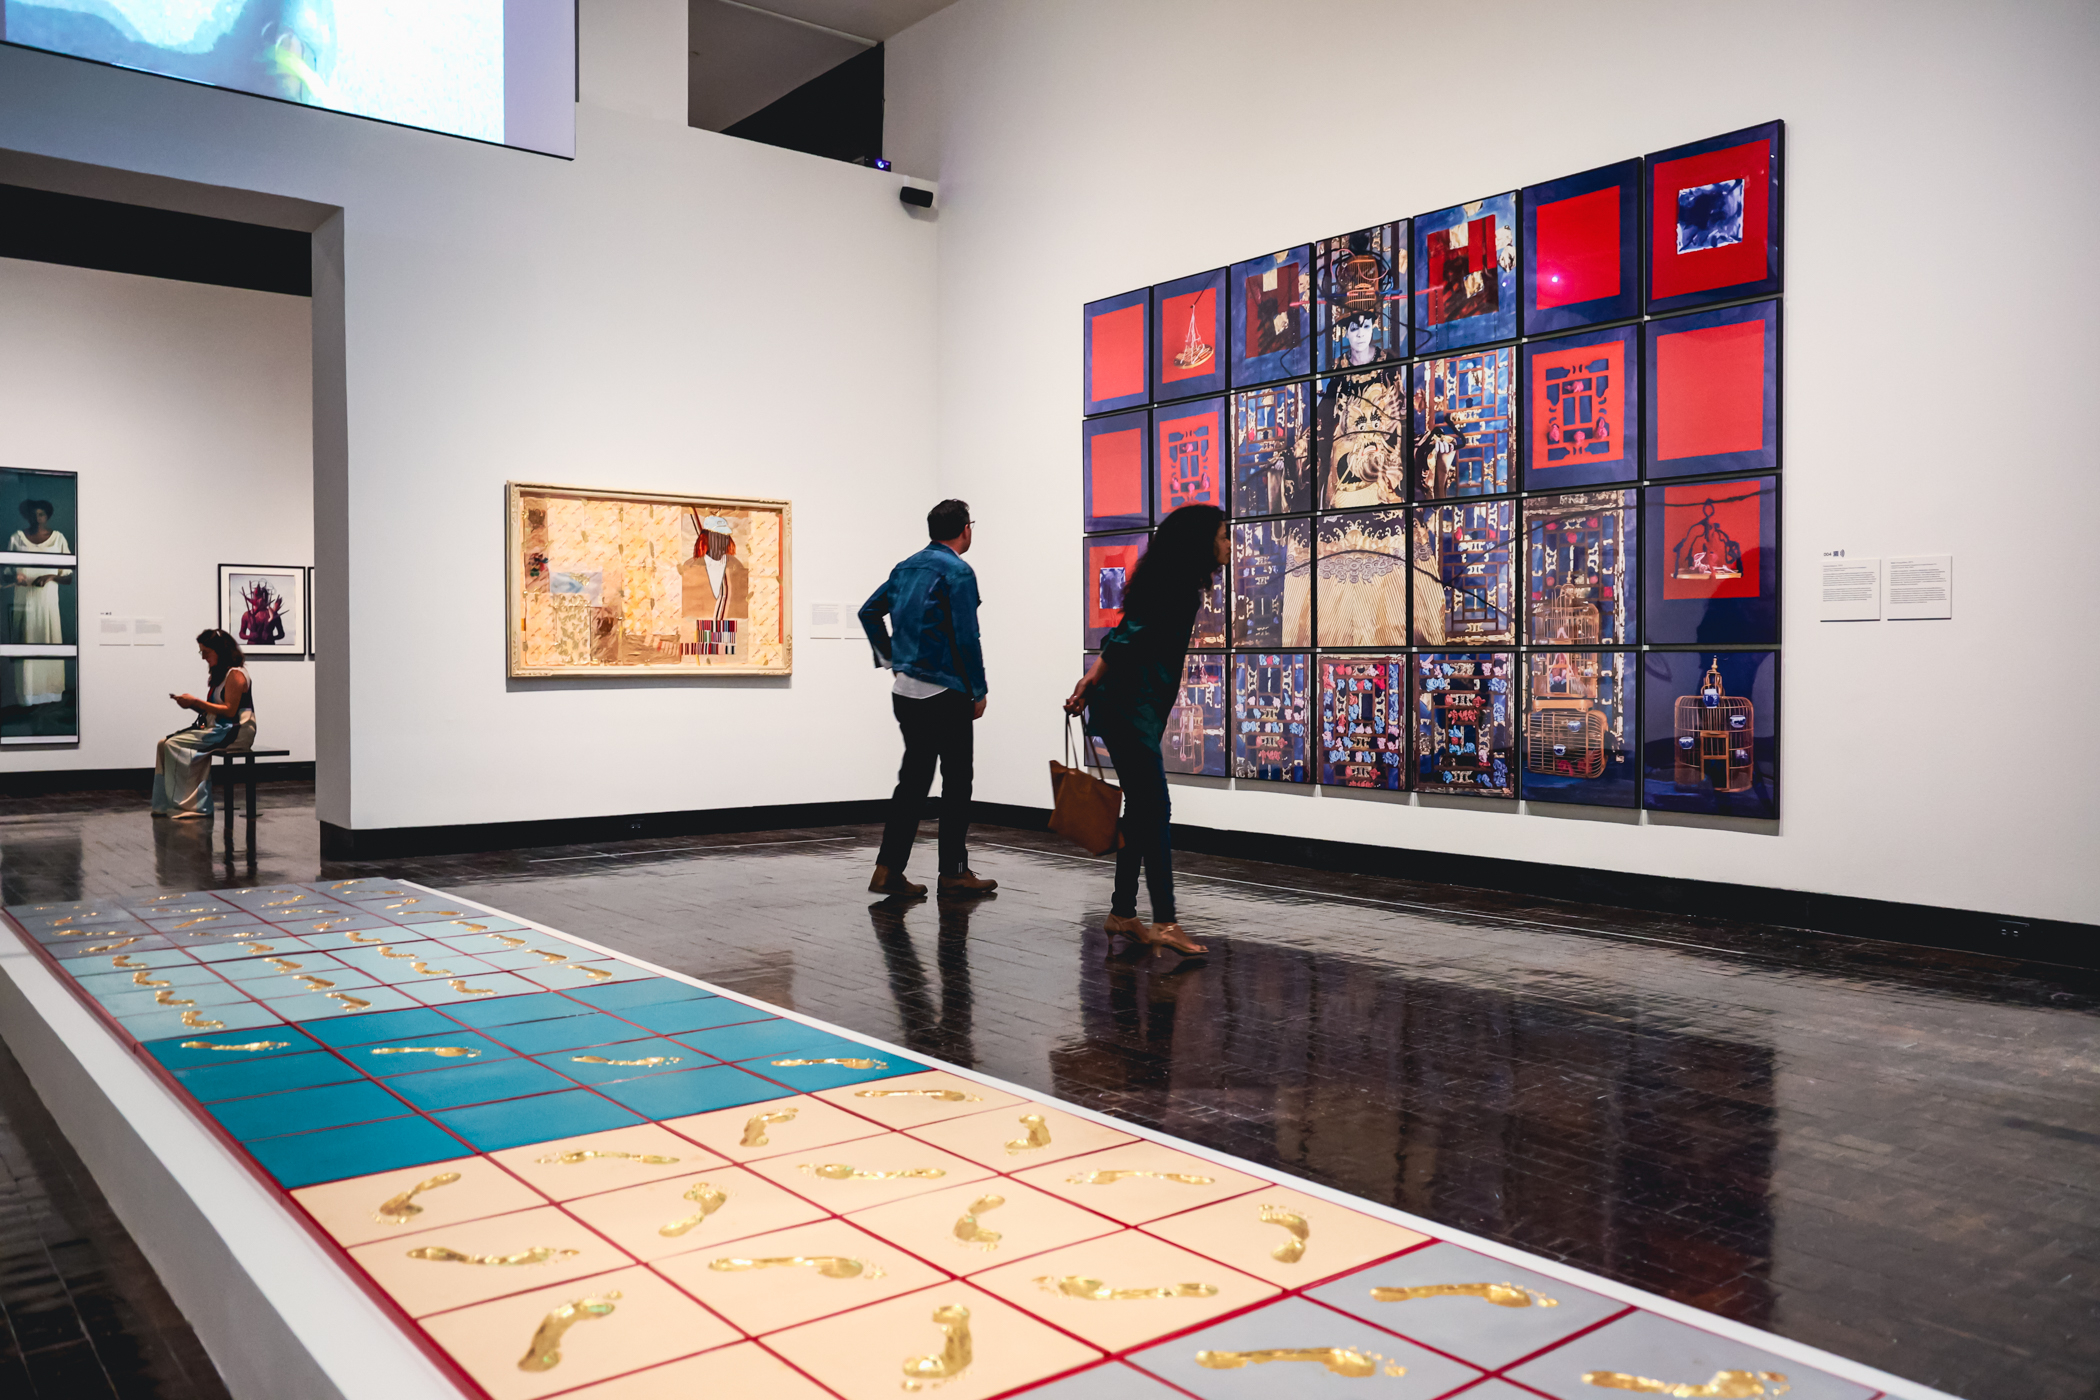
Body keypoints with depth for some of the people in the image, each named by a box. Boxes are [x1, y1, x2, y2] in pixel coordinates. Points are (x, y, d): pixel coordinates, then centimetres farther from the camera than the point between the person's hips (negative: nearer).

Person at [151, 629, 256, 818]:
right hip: (217, 730, 10)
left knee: (174, 745, -20)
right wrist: (191, 705, 3)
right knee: (165, 743, -5)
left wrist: (195, 702, -15)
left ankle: (186, 805, -14)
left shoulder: (235, 674, -9)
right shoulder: (220, 674, 20)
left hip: (232, 734, -10)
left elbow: (229, 710, -18)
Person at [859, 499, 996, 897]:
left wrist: (889, 657, 21)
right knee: (956, 782, 3)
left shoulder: (906, 568, 12)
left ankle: (889, 870, 8)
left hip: (905, 689, 7)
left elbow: (868, 612, 18)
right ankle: (953, 873, 9)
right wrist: (979, 691, -8)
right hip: (944, 693, -7)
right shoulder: (957, 571, -11)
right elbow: (966, 637, -15)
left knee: (913, 779, 11)